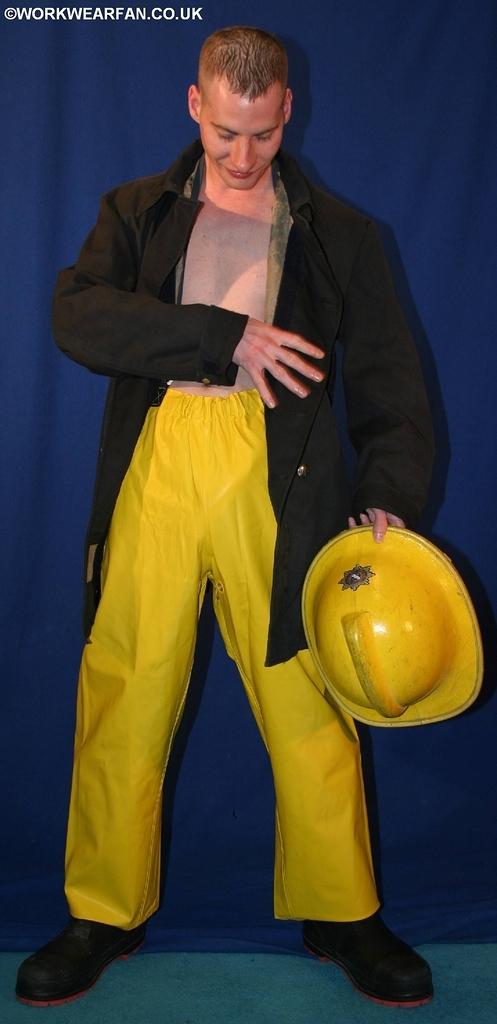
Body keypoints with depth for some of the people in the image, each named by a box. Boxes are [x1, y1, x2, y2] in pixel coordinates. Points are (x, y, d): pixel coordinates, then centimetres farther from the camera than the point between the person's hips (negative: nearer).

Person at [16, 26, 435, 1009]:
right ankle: (106, 913, 23)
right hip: (155, 472, 1)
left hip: (278, 483, 0)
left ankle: (340, 912, 23)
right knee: (123, 701, 3)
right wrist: (225, 336, -12)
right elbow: (76, 313, -3)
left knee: (308, 703, 2)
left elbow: (388, 375, 10)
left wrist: (388, 491, -5)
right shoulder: (138, 213, 16)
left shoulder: (337, 232, 15)